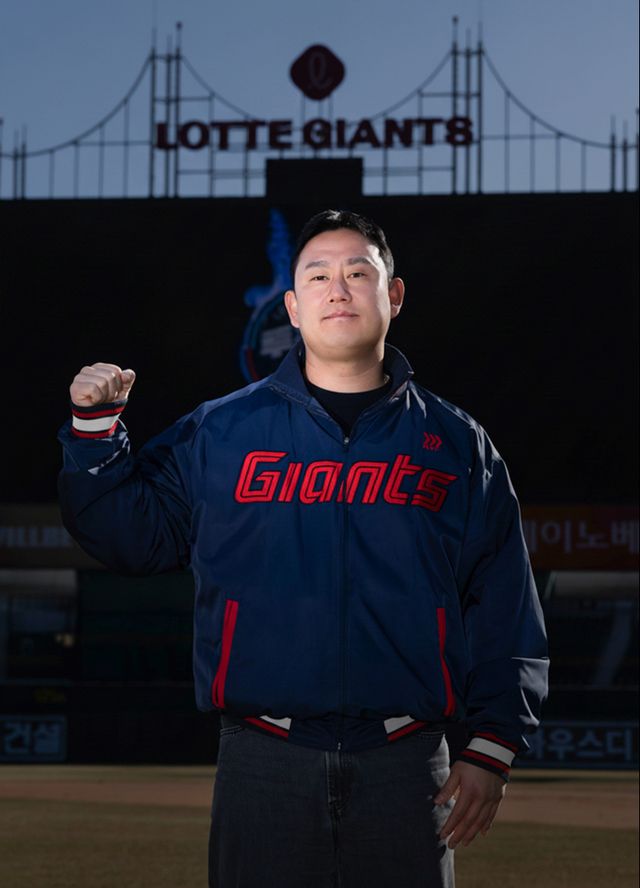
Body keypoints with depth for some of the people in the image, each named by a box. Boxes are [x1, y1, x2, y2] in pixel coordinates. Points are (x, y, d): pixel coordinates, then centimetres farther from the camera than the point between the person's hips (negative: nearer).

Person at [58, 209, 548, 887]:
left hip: (406, 771, 0)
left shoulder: (455, 443, 10)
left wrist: (491, 750, -1)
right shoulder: (220, 431, 10)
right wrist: (96, 429, -5)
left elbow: (507, 616, 8)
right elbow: (127, 533, 9)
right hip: (263, 766, 0)